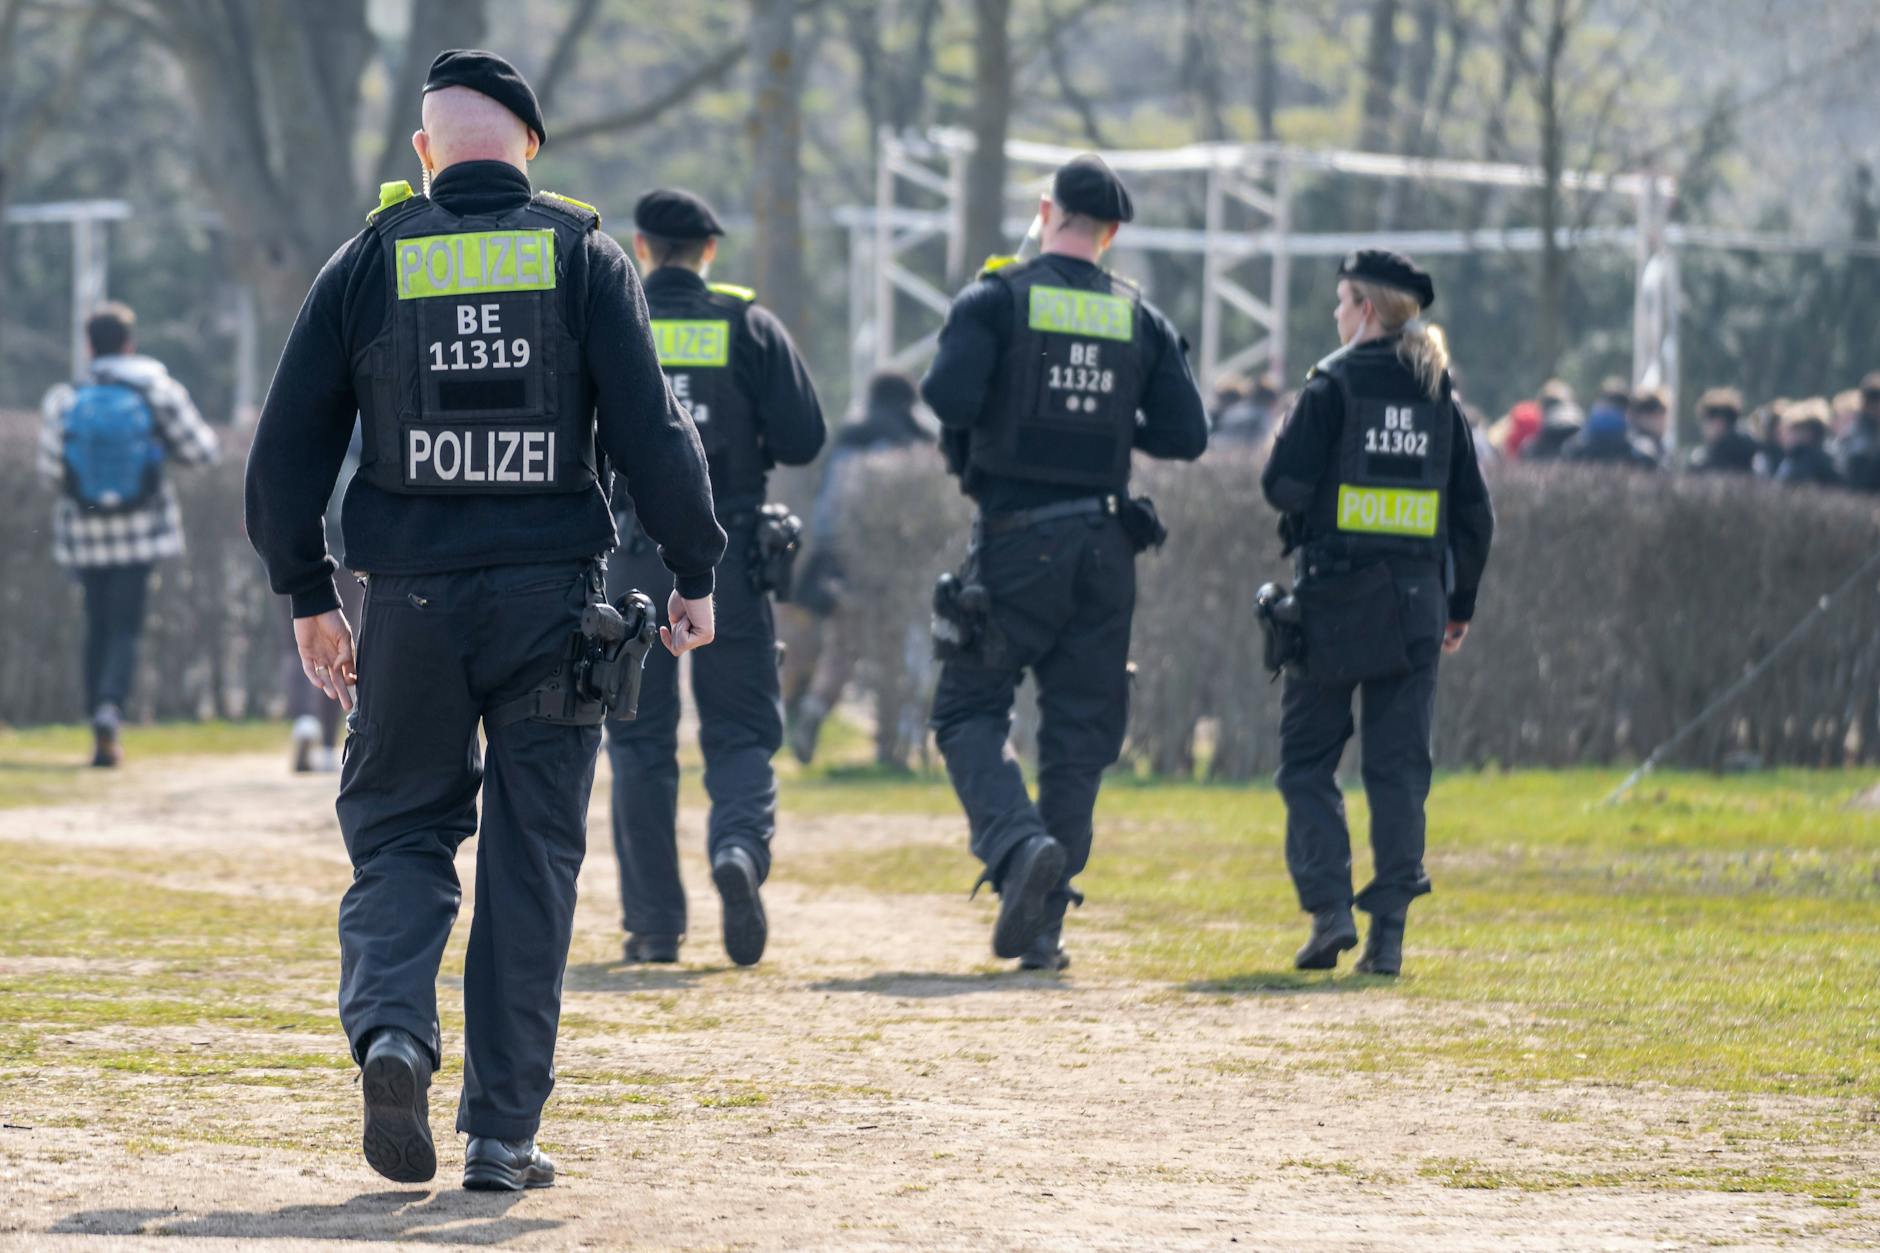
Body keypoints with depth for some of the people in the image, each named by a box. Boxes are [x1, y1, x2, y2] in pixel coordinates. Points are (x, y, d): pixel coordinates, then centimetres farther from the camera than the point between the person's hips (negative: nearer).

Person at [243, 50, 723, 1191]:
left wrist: (309, 593, 15)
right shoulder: (584, 258, 2)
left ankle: (391, 1025, -16)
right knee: (533, 859, 5)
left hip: (414, 603, 1)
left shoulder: (371, 262, 4)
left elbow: (290, 445, 5)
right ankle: (504, 1133, 4)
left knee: (400, 830, 12)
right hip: (553, 598, -1)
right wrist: (695, 572, 4)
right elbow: (651, 427, -5)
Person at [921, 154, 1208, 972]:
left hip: (1016, 539, -3)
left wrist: (982, 419, 4)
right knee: (1078, 732, 8)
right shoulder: (1140, 319, 7)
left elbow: (948, 396, -18)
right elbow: (1186, 436, 4)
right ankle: (1042, 927, 6)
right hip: (1104, 547, 3)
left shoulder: (997, 298, -5)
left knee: (969, 711, 5)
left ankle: (1017, 844, -23)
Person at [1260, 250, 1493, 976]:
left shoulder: (1335, 383, -6)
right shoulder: (1438, 395, 9)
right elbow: (1473, 512, 10)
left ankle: (1329, 907, -10)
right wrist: (1460, 604, 18)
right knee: (1399, 767, 5)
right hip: (1414, 602, 4)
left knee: (1308, 759, 5)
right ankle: (1388, 932, 0)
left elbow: (1285, 482, -13)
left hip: (1336, 595, -4)